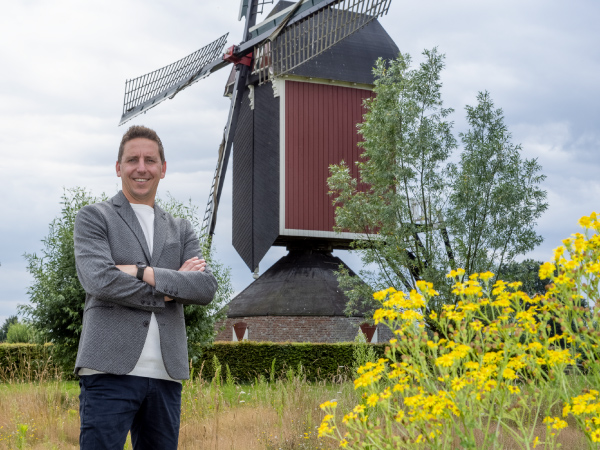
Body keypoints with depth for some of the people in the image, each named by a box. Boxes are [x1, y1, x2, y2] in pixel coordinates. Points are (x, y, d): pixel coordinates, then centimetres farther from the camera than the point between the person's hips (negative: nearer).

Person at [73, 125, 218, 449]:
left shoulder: (181, 231, 20)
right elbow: (99, 280, -10)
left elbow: (207, 288, 3)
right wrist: (171, 285, -3)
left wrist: (144, 273, -8)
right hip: (111, 370, -4)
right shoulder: (94, 218, 8)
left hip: (166, 375, 4)